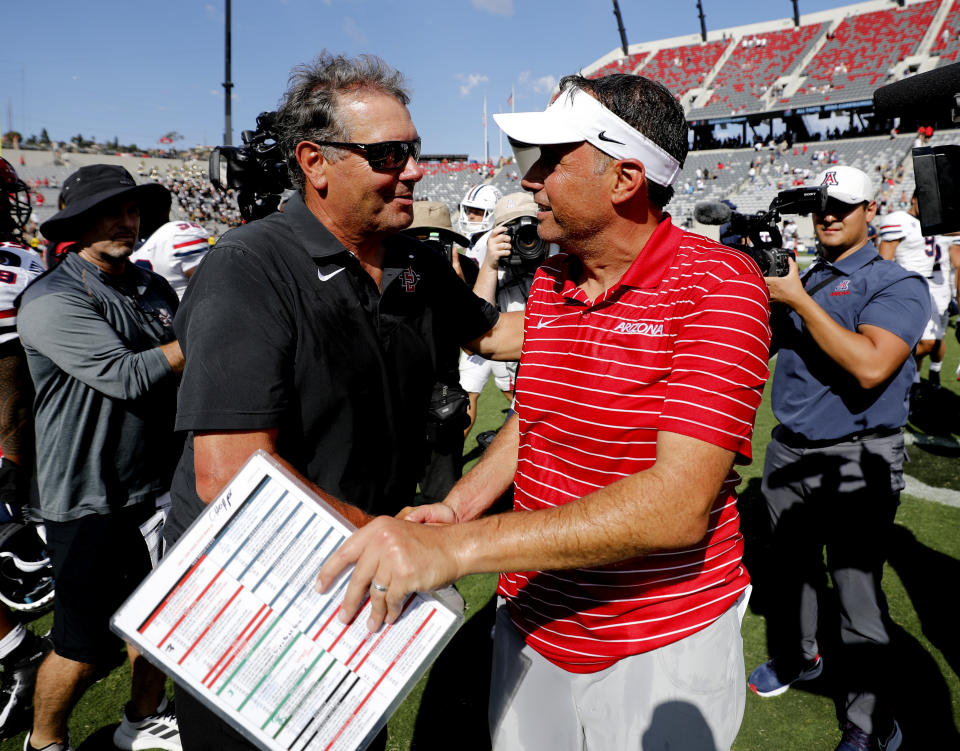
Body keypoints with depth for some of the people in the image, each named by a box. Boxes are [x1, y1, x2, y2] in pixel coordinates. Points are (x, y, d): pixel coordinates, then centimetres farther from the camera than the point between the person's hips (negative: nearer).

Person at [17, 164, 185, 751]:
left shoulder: (154, 289, 8)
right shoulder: (54, 301, -15)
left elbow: (187, 369, 12)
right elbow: (128, 377, -24)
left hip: (160, 487, 7)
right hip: (91, 501, -7)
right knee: (85, 647, 7)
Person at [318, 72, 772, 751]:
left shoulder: (718, 283, -19)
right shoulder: (548, 283, 3)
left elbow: (677, 505, -29)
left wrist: (457, 547, -33)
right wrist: (456, 506, -4)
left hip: (662, 649, -5)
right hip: (531, 628, 6)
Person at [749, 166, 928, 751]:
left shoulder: (896, 284, -9)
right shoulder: (800, 276, 10)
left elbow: (870, 366, -26)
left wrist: (799, 301, -22)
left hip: (854, 461, -6)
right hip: (789, 450, 6)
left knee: (858, 596, 1)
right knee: (792, 568, 21)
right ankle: (798, 658, 45)